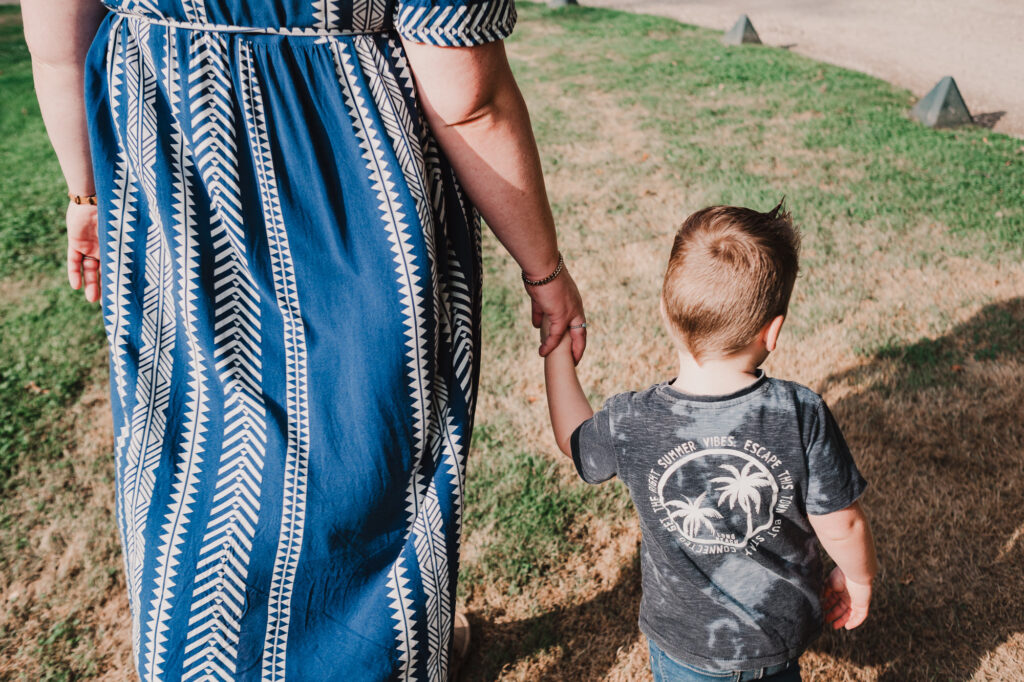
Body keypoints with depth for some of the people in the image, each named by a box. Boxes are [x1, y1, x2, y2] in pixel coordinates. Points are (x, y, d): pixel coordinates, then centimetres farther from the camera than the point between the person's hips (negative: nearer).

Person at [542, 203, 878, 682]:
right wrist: (858, 579, 8)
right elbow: (842, 525, -14)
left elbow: (573, 437, -1)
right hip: (783, 634, 1)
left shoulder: (630, 425, -24)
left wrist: (557, 343, 7)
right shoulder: (802, 415, -26)